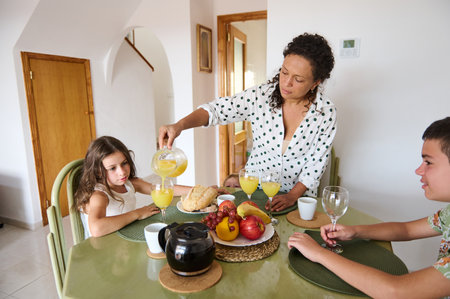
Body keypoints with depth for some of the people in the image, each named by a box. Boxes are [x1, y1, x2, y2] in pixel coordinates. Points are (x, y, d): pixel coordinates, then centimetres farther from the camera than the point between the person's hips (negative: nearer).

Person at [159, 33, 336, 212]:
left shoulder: (326, 112, -10)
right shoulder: (260, 96, -11)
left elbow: (316, 162, -6)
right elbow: (217, 109, -15)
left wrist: (292, 196, -15)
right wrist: (180, 125, -31)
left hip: (298, 194, -1)